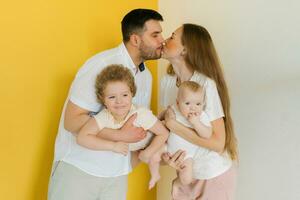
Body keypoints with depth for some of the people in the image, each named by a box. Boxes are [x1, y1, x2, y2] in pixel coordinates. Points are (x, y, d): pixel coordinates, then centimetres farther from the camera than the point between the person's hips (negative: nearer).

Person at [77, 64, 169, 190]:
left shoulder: (142, 114, -43)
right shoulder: (104, 117, -39)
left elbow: (164, 133, -32)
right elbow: (82, 138, -45)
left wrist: (148, 153, -32)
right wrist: (113, 146, -48)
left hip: (150, 143, -2)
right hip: (130, 147, 2)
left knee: (152, 159, -11)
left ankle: (155, 175, 20)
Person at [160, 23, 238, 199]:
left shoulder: (206, 84, -26)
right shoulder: (167, 81, -7)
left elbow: (218, 143, -27)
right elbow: (167, 119, 3)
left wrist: (173, 125, -27)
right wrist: (166, 154, -15)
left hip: (215, 176, -5)